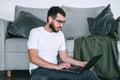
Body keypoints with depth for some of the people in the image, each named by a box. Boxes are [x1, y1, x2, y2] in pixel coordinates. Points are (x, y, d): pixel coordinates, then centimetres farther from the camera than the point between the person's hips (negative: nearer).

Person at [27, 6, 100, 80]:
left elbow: (64, 57, 16)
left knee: (90, 73, -23)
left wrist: (82, 63, -2)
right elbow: (33, 58, -14)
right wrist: (56, 66, -21)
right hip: (39, 69, -4)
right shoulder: (35, 32, -4)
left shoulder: (60, 34, 15)